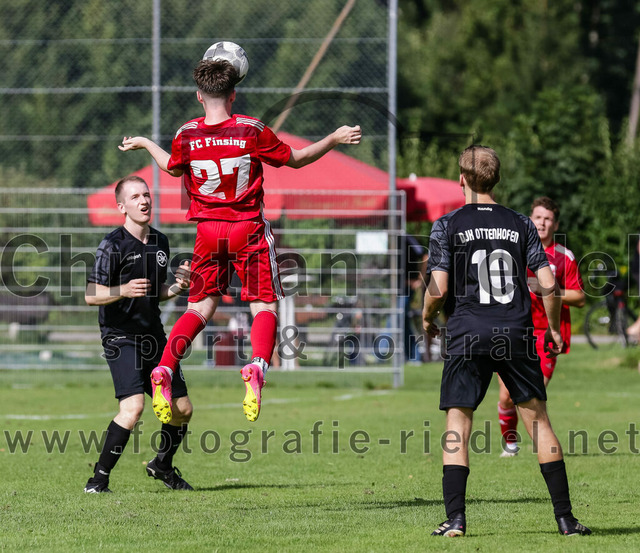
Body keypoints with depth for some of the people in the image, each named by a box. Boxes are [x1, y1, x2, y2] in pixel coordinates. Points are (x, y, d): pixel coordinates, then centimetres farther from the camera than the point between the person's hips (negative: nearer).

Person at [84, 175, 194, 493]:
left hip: (153, 336, 7)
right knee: (133, 406, -24)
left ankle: (162, 466, 33)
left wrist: (175, 289, 2)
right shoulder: (113, 244, -10)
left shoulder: (160, 242, 11)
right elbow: (91, 295, -14)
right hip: (120, 336, -7)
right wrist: (123, 290, -31)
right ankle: (99, 479, -13)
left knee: (182, 409, 8)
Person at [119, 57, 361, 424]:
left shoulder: (187, 136, -4)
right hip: (249, 229, -3)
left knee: (201, 307, 13)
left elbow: (174, 168, 18)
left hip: (208, 231, 3)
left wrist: (145, 144, 35)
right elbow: (295, 159, 2)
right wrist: (334, 139, 15)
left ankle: (164, 369, -4)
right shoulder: (252, 130, -9)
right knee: (265, 306, 1)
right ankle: (257, 366, -27)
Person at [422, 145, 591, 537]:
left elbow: (438, 288, -8)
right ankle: (566, 519, 7)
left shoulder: (447, 226, -1)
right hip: (517, 334, 2)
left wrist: (427, 318, 12)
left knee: (458, 425, 4)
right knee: (539, 422, 9)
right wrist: (554, 328, 15)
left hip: (467, 337, -2)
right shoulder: (520, 224, 6)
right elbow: (548, 284, 0)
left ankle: (455, 519, -6)